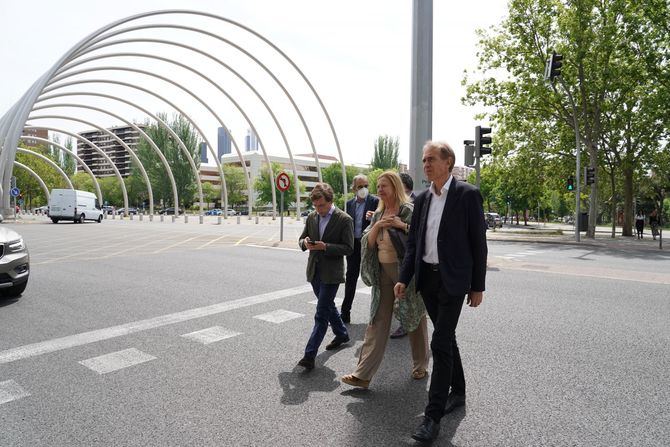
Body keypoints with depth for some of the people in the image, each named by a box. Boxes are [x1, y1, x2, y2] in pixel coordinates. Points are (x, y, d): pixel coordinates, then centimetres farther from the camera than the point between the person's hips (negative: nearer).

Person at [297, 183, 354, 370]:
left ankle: (309, 355, -4)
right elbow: (302, 239, 13)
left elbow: (348, 248, -12)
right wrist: (305, 243, -11)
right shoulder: (311, 217, 6)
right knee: (328, 306, 22)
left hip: (331, 272, -7)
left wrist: (325, 247, -24)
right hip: (314, 270, 7)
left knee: (321, 314, -6)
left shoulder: (344, 219, -11)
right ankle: (341, 334, 43)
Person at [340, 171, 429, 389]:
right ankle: (363, 374, 4)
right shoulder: (378, 214, 12)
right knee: (377, 321, 3)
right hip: (383, 272, 5)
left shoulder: (409, 210, -7)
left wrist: (402, 225, -22)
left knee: (414, 318, 10)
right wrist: (377, 226, -11)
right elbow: (367, 242, 6)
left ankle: (420, 366, 30)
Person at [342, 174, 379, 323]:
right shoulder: (350, 203, 11)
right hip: (353, 245, 4)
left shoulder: (375, 201, -4)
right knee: (350, 278, 6)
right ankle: (345, 313, 12)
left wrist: (372, 218, -27)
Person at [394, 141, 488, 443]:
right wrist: (404, 279, 1)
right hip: (427, 279, 6)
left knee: (440, 343, -8)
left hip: (453, 281, -6)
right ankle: (458, 392, 37)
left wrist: (478, 287, -7)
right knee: (446, 338, 18)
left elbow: (478, 243, -7)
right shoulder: (422, 199, 8)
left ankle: (433, 415, 2)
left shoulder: (467, 194, -8)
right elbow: (413, 242, 9)